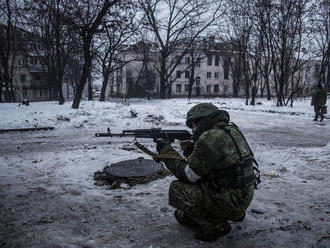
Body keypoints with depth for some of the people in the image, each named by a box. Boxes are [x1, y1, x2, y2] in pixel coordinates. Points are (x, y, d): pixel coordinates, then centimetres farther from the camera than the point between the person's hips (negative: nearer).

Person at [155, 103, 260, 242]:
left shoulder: (209, 138, -22)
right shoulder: (231, 129, 7)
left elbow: (187, 175, -13)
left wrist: (166, 151, -3)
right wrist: (190, 150, 3)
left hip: (230, 202, -9)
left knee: (177, 190, -7)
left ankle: (214, 226, -1)